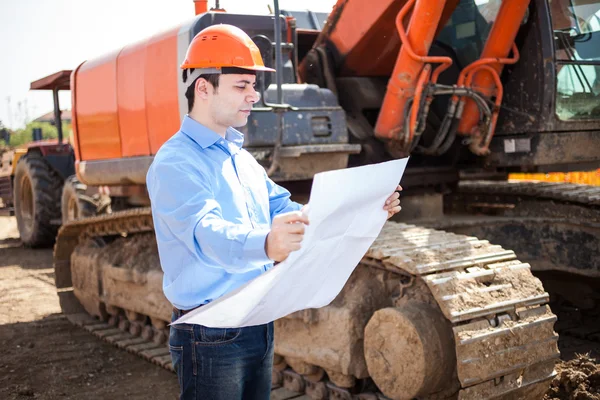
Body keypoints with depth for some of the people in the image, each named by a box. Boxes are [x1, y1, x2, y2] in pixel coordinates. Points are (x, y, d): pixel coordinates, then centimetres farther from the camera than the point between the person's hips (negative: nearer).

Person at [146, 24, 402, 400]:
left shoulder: (240, 156, 12)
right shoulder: (175, 163, -16)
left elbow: (285, 211, 10)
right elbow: (205, 233, -33)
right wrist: (264, 244, -54)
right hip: (210, 335, -8)